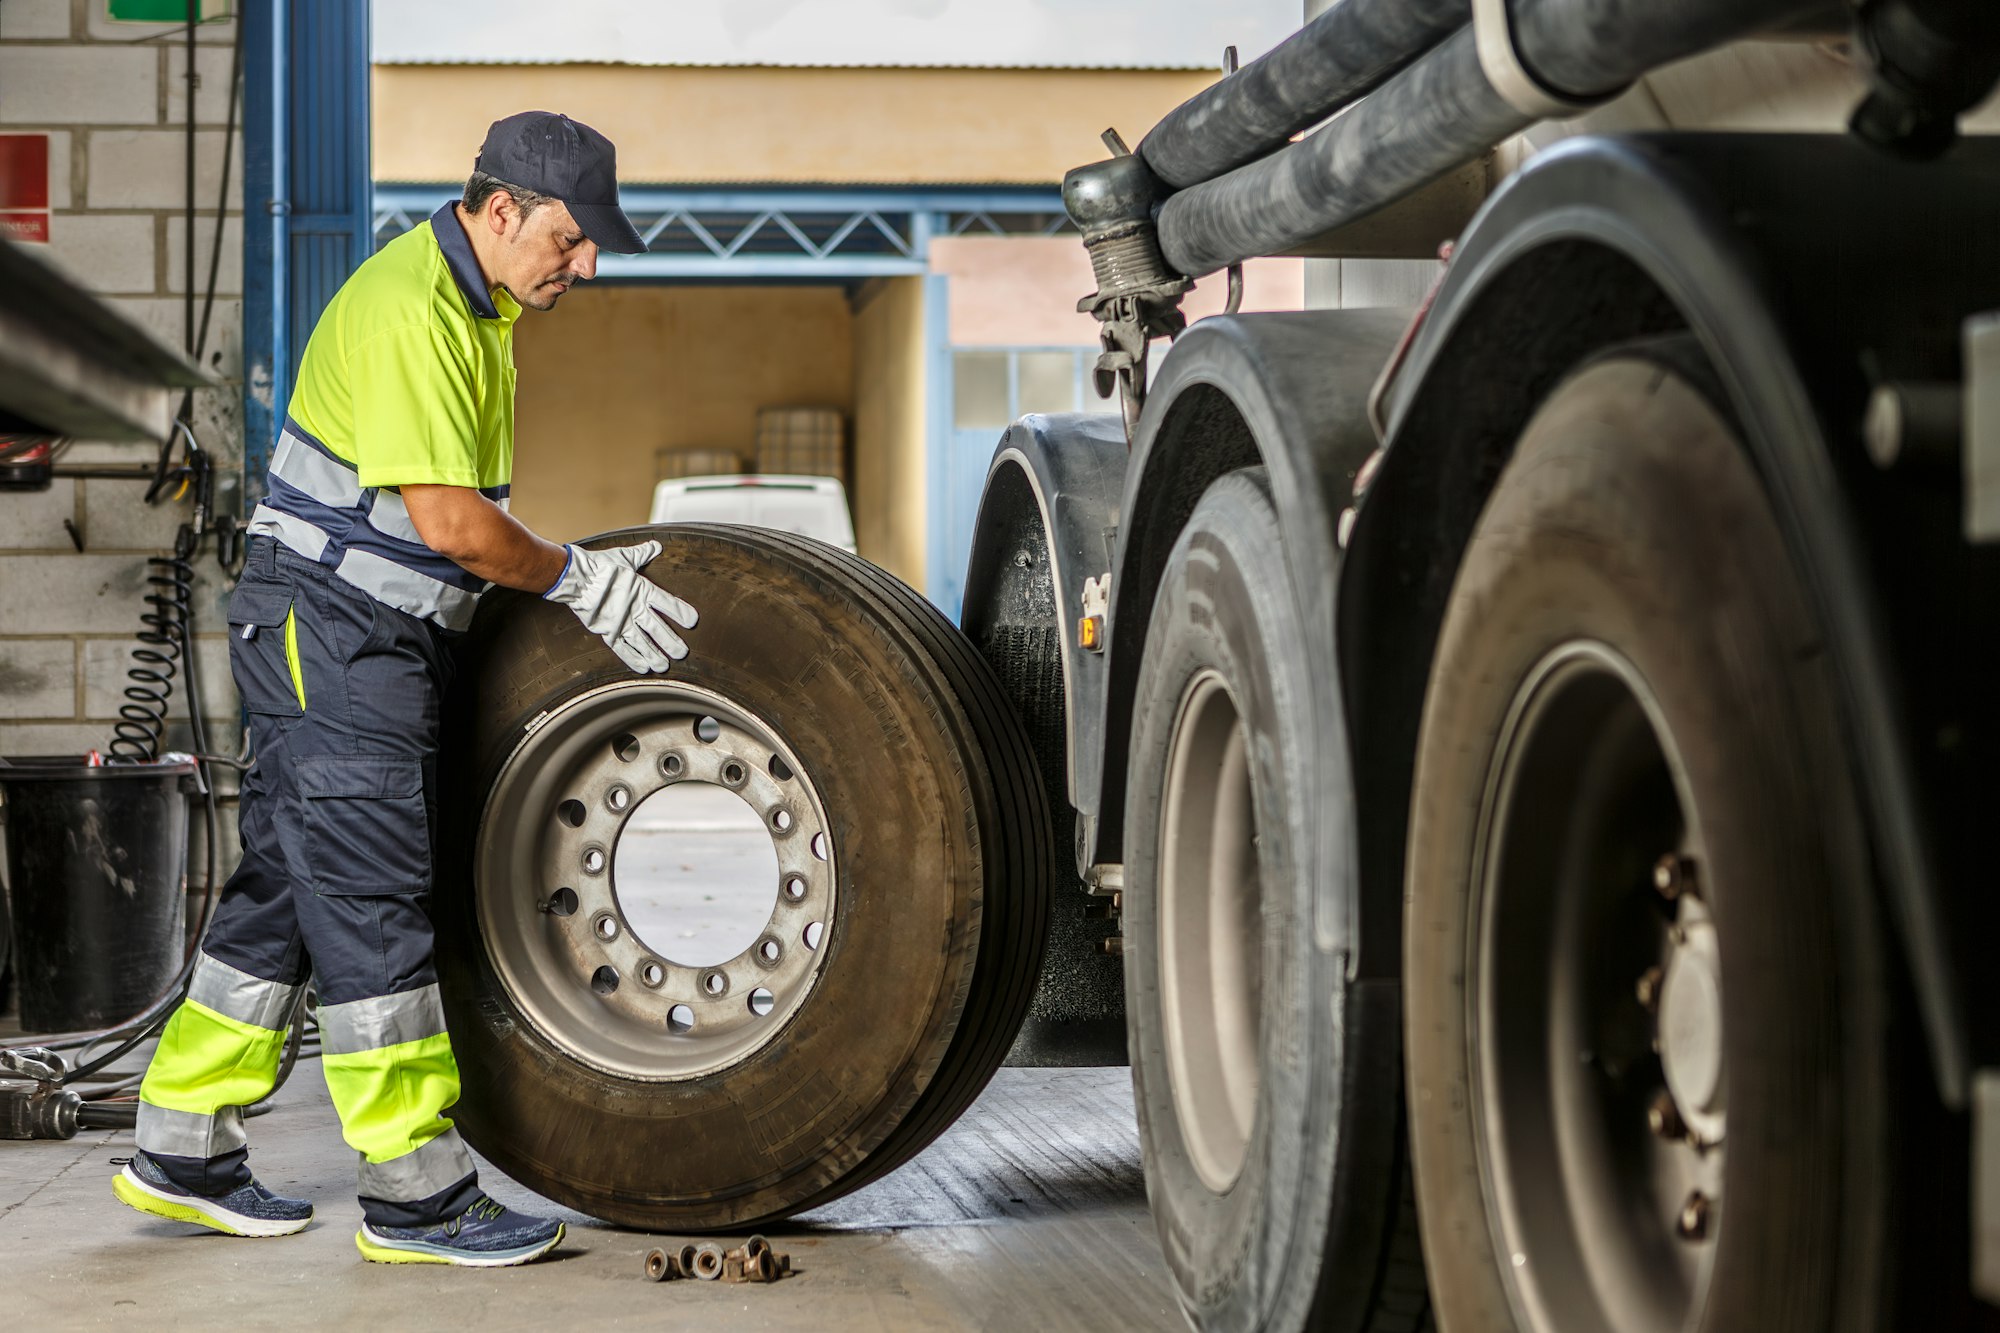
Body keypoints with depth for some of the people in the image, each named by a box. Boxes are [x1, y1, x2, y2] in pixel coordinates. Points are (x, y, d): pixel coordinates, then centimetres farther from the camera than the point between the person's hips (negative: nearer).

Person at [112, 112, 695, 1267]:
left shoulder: (481, 304, 12)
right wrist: (576, 579, -13)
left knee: (292, 886, 13)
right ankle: (416, 1197, -3)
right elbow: (449, 520, -24)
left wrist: (570, 574, 17)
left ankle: (184, 1153, 22)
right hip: (330, 629, -10)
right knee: (371, 900, -7)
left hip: (386, 635, 10)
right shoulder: (406, 312, -21)